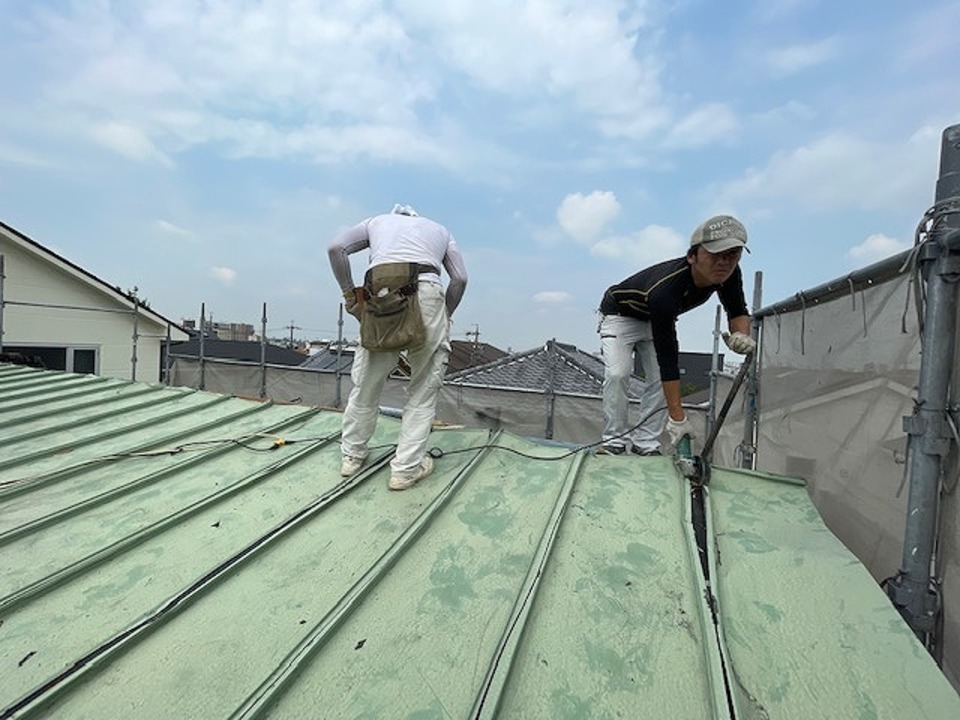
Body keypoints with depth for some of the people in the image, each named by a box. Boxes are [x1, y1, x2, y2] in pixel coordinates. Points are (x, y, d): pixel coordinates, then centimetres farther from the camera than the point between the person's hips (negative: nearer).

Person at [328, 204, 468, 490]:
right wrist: (445, 317, 25)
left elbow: (336, 247, 11)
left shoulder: (377, 221, 31)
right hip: (426, 291, -1)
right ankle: (406, 467, 12)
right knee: (424, 389, 11)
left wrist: (349, 293, 16)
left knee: (367, 382, 17)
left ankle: (351, 455, 32)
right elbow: (460, 278, 16)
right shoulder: (439, 229, 31)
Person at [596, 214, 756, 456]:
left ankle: (645, 443, 2)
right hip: (620, 315, -6)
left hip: (656, 319, 6)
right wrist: (677, 417, -41)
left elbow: (738, 311, -6)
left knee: (661, 380, -7)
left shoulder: (728, 273, -25)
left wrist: (742, 334, -33)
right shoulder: (664, 291, -44)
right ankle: (614, 441, -8)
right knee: (618, 374, -23)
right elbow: (667, 359, -43)